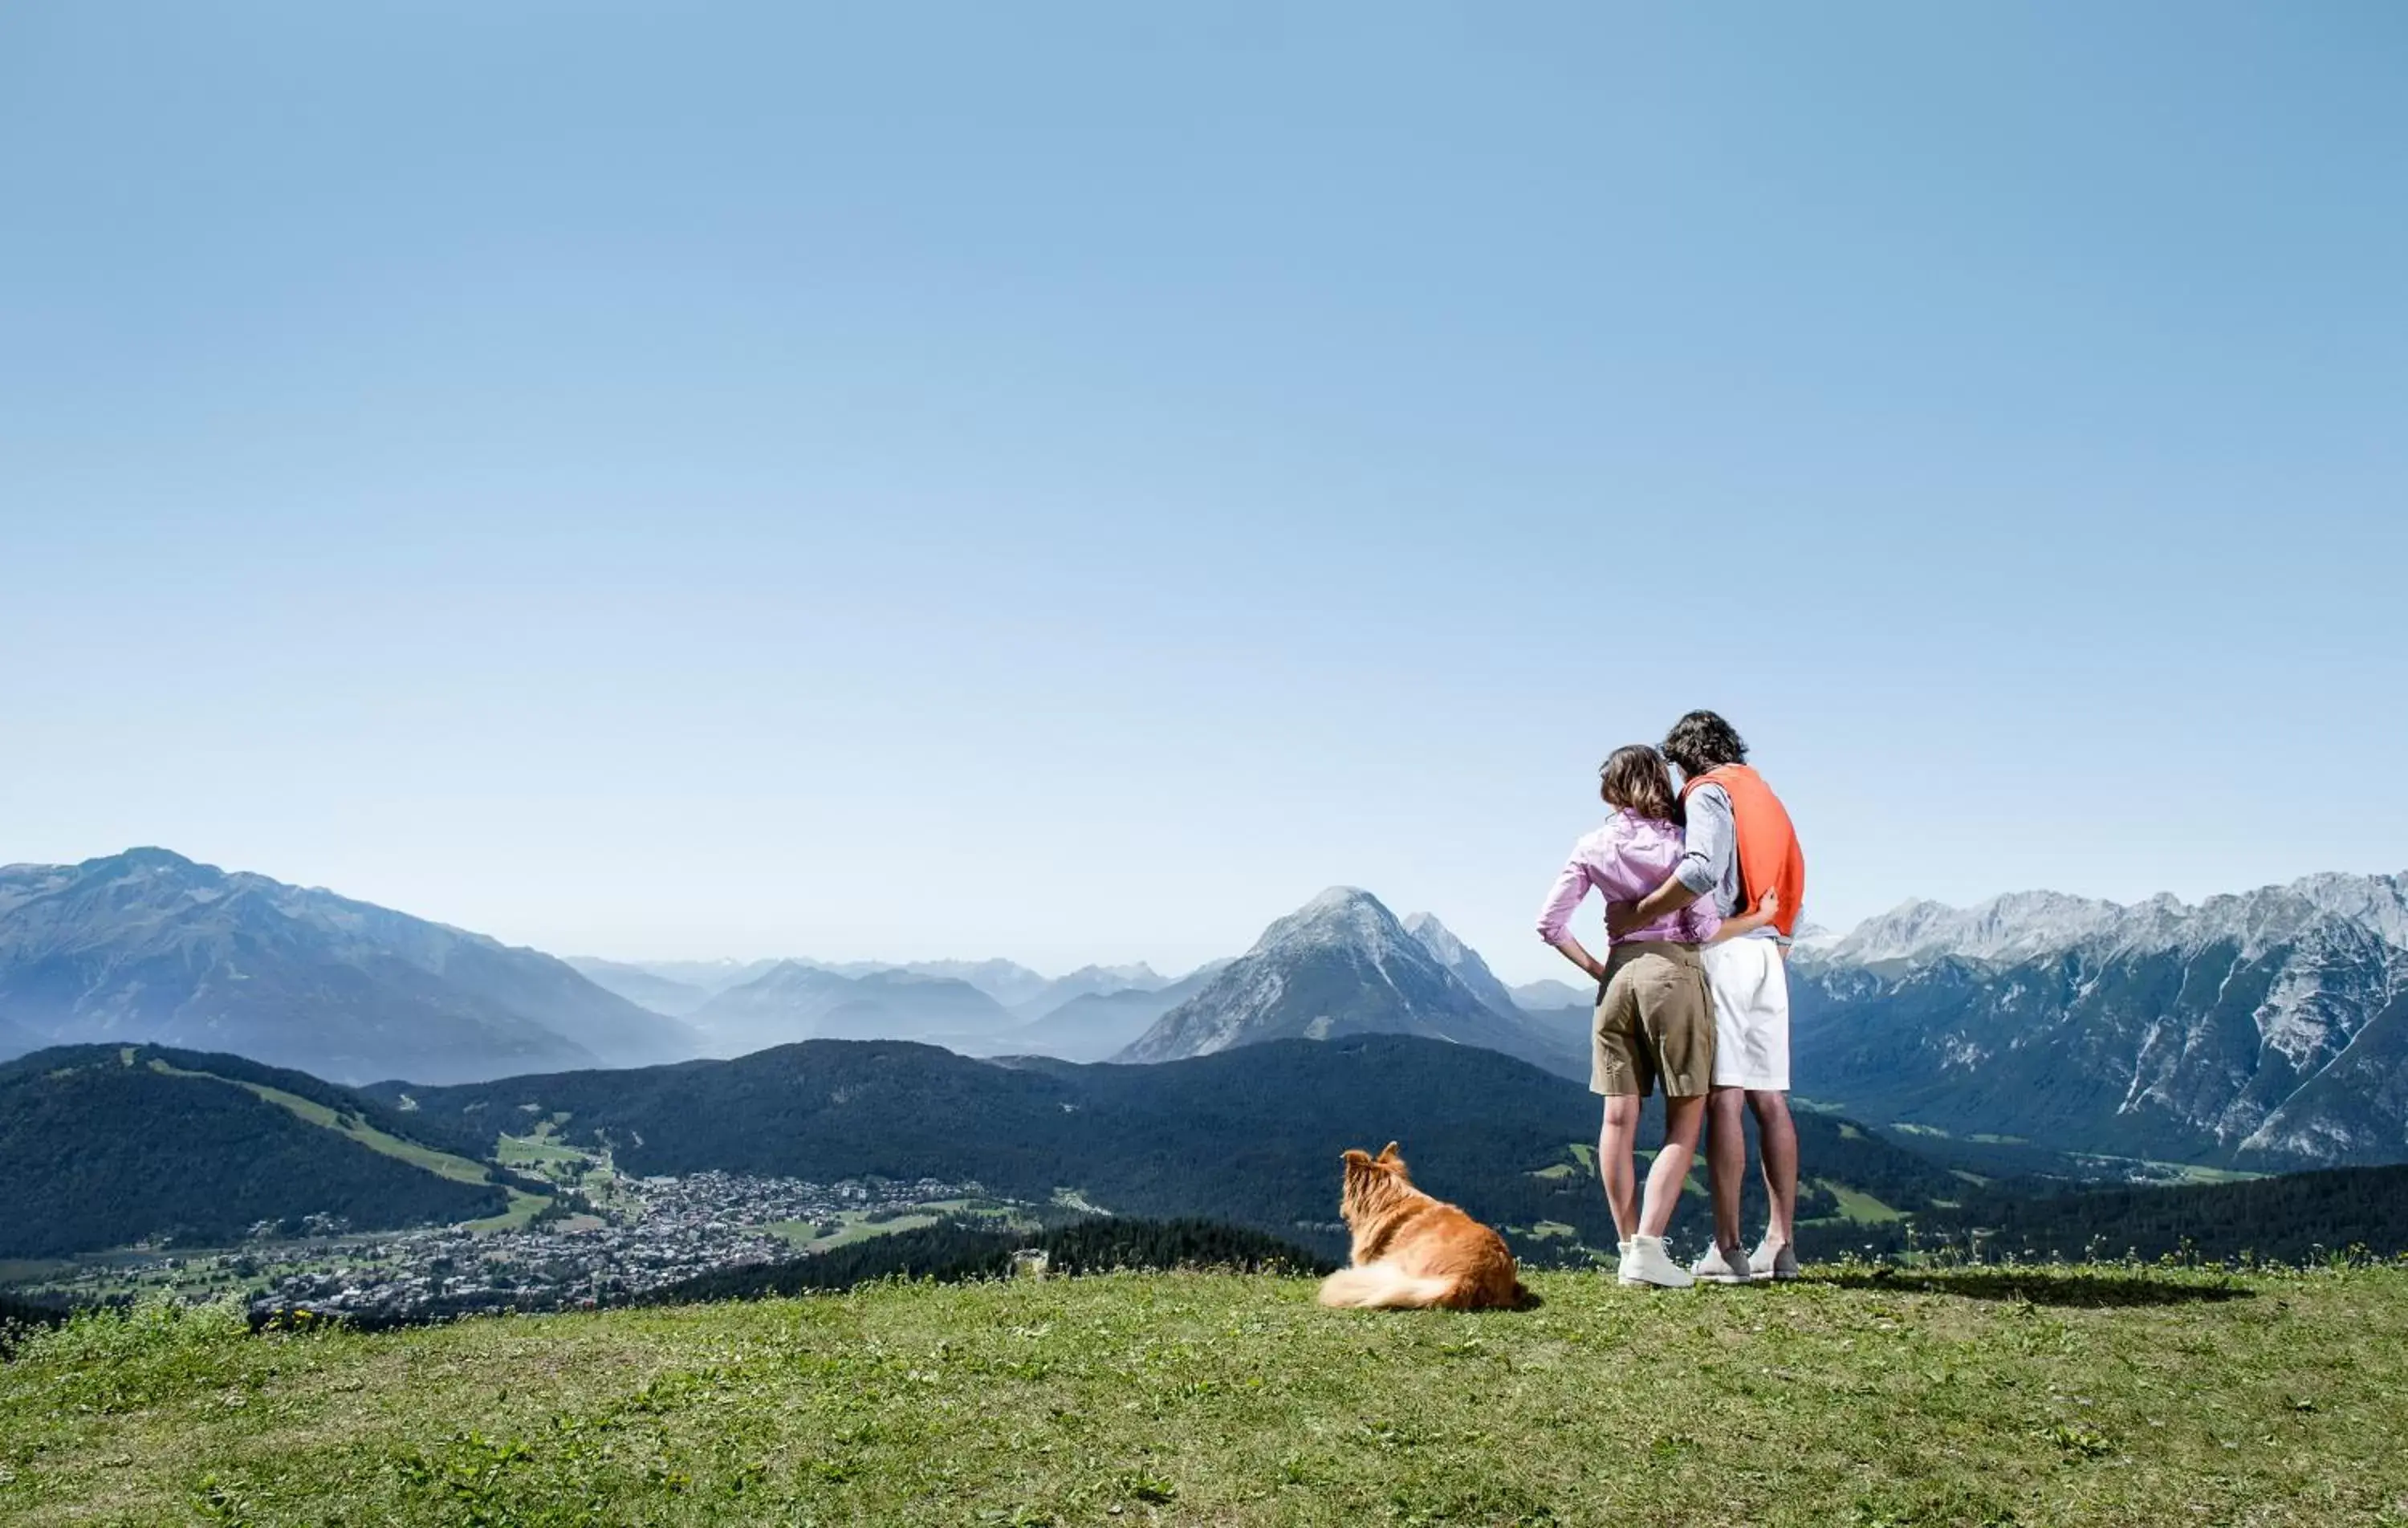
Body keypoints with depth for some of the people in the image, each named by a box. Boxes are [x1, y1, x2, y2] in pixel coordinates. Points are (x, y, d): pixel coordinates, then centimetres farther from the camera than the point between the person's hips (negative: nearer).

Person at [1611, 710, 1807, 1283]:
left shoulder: (1709, 791, -3)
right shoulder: (1765, 796, 23)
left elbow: (1702, 869, -21)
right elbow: (1792, 894, 19)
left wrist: (1637, 914, -15)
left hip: (1724, 950, -8)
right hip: (1770, 953, 8)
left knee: (1725, 1097, -10)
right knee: (1770, 1097, 7)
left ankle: (1727, 1249, -11)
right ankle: (1781, 1243, 8)